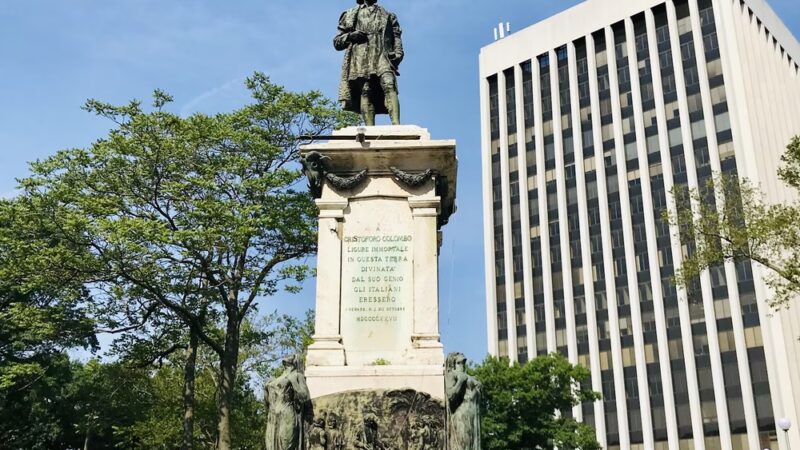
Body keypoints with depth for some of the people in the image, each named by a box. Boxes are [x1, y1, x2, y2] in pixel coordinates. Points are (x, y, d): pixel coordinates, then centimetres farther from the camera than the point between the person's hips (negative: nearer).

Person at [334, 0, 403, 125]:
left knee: (389, 85, -26)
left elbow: (396, 38, 17)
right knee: (366, 91, -19)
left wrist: (397, 54, -5)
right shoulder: (350, 15, 28)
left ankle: (396, 126, -44)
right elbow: (337, 41, 24)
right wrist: (349, 36, 1)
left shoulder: (388, 16, 30)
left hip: (382, 55, 0)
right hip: (360, 58, 0)